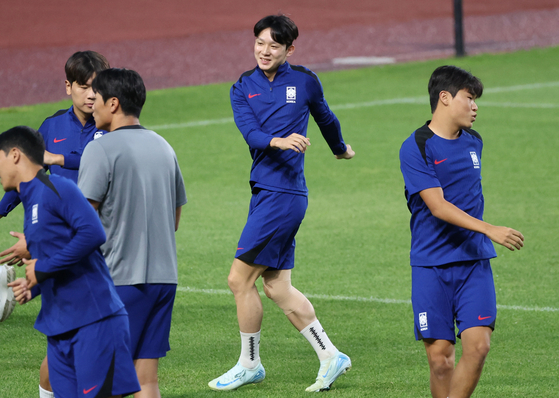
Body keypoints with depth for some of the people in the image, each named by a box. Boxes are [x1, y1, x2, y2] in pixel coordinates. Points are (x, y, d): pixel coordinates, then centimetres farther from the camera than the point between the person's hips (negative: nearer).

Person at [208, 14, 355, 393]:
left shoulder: (304, 81, 0)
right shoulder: (243, 88, 8)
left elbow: (325, 117, 19)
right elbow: (250, 133, -9)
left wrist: (340, 148, 35)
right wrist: (279, 141, -29)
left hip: (284, 194, -6)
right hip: (264, 191, 6)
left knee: (240, 279, -6)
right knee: (277, 286, 7)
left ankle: (249, 365, 8)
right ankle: (331, 357, 15)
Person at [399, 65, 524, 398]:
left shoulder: (474, 142, 12)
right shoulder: (416, 148, -9)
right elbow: (438, 206, -18)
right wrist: (490, 230, -26)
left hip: (474, 260, 4)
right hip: (431, 265, -4)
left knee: (478, 345, -13)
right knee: (440, 356, -6)